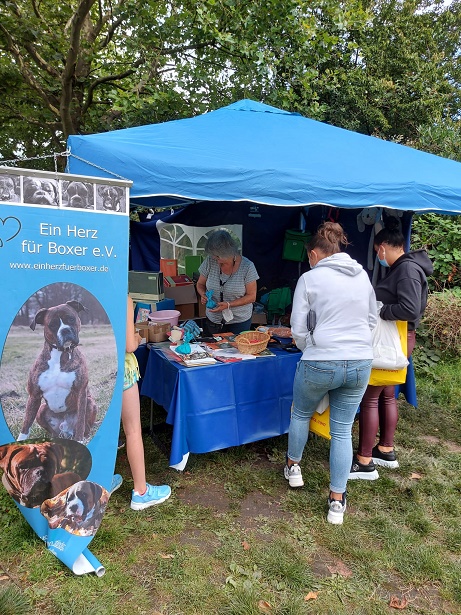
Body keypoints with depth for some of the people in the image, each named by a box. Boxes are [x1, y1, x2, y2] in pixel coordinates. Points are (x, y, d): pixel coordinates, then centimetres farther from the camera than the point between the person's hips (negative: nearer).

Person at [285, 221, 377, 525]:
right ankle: (337, 501, 18)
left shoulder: (310, 278, -7)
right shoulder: (363, 276, 7)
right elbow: (372, 320, 15)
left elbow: (299, 330, -6)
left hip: (319, 364, -4)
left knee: (301, 414, 23)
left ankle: (293, 466, 43)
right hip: (360, 363, 4)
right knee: (343, 430, 13)